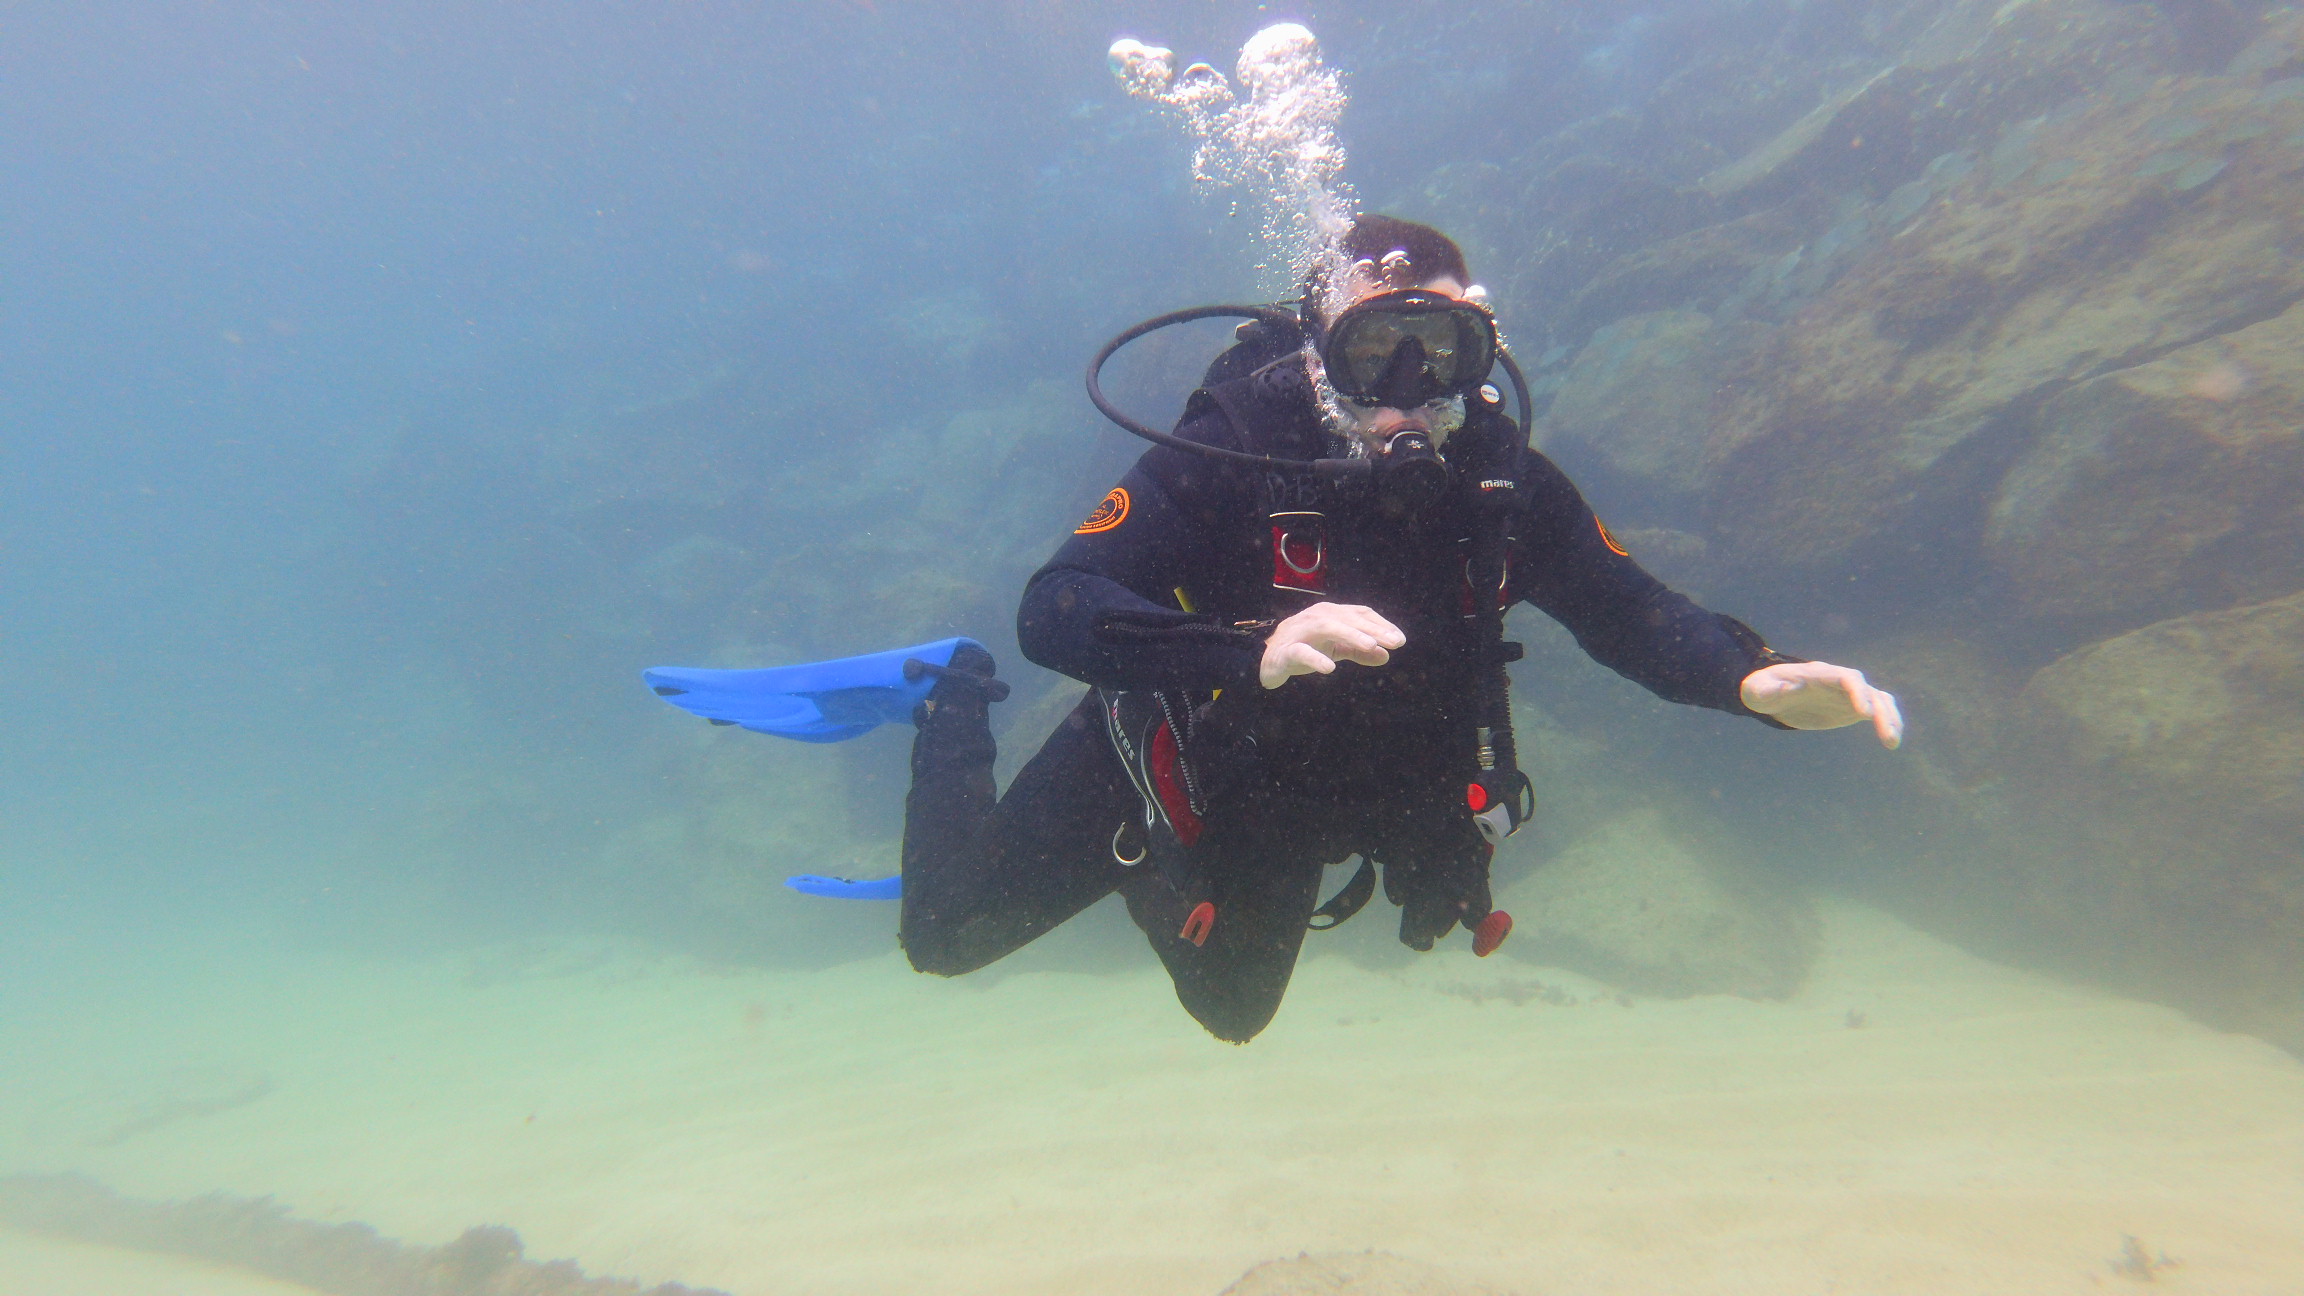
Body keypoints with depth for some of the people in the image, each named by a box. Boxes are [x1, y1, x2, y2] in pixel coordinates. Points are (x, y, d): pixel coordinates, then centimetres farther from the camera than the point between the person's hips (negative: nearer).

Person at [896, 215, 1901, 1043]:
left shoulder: (1501, 477, -18)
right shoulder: (1233, 447, -33)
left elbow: (1628, 611, -9)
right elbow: (1050, 611, -41)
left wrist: (1757, 681, -30)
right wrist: (1254, 649, -56)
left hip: (1295, 806, 5)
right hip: (1169, 768, -4)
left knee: (1233, 1010, 29)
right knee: (947, 935, 10)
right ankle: (958, 701, 32)